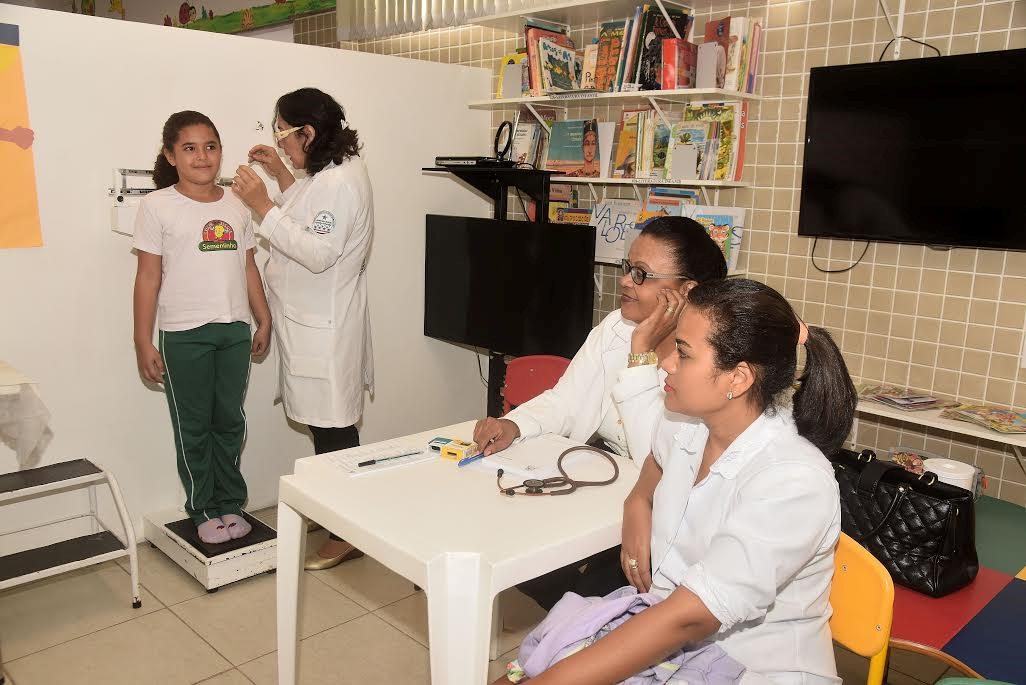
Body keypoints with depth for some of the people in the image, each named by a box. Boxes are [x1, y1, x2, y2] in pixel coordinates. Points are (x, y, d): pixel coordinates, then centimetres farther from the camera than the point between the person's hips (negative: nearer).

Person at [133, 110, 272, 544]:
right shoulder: (157, 206, -3)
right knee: (193, 426, 8)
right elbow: (148, 276, -4)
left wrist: (264, 320, 12)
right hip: (184, 334, -3)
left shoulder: (236, 206, 8)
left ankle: (231, 504, 26)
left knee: (230, 421, 12)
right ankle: (204, 510, 22)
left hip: (235, 331, 4)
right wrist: (143, 341, -6)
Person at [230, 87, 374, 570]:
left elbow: (318, 253, -24)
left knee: (333, 427, -2)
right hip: (313, 319, 10)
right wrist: (282, 175, 17)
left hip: (324, 326, -10)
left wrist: (263, 206, -23)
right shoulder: (330, 172, 14)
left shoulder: (340, 181, -18)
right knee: (327, 425, 18)